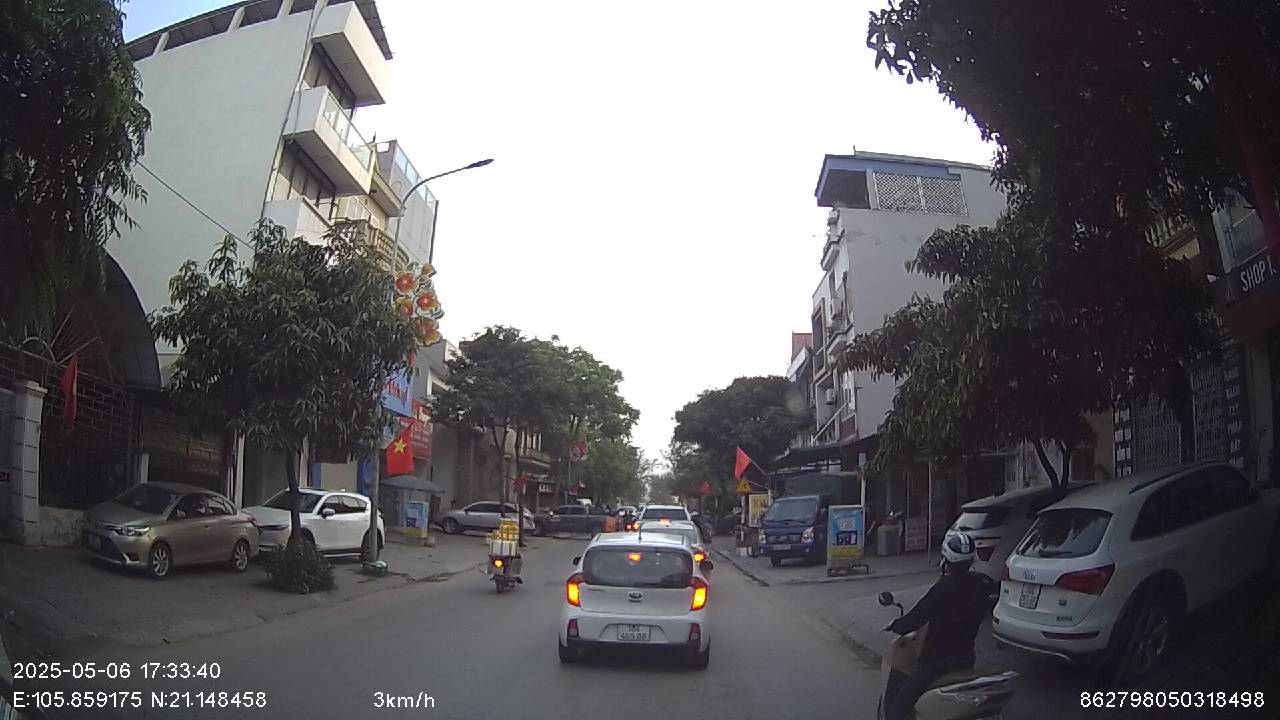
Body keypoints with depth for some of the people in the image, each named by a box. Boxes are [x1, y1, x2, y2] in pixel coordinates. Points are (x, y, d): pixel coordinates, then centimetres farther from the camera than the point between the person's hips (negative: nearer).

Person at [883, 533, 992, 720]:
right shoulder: (981, 585, -2)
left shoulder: (944, 587, -22)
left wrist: (894, 626, -4)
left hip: (936, 661, -8)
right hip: (966, 658, 8)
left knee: (896, 705, -5)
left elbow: (917, 618, -21)